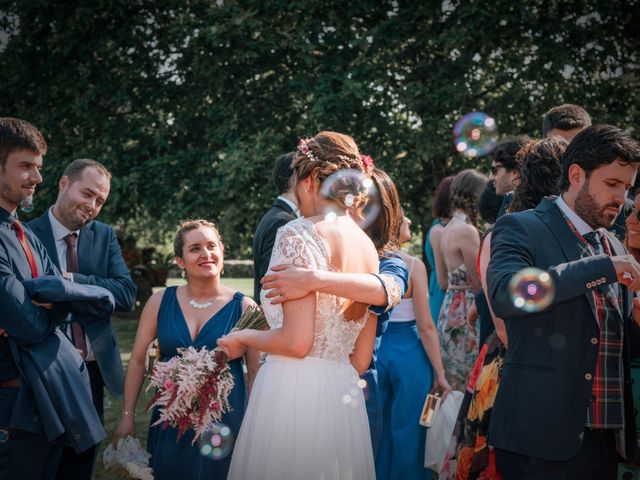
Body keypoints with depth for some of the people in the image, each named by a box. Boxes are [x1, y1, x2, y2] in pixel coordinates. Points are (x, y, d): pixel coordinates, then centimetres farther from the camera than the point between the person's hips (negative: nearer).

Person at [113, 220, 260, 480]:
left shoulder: (244, 308, -4)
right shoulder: (160, 301, 2)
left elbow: (256, 372, -1)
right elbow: (137, 361, 7)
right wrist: (127, 416, 5)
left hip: (225, 423, -2)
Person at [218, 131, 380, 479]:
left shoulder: (299, 234, -10)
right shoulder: (367, 247, 10)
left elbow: (296, 342, -16)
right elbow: (362, 357, 13)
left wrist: (242, 339, 0)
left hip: (293, 393, -7)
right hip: (345, 395, 7)